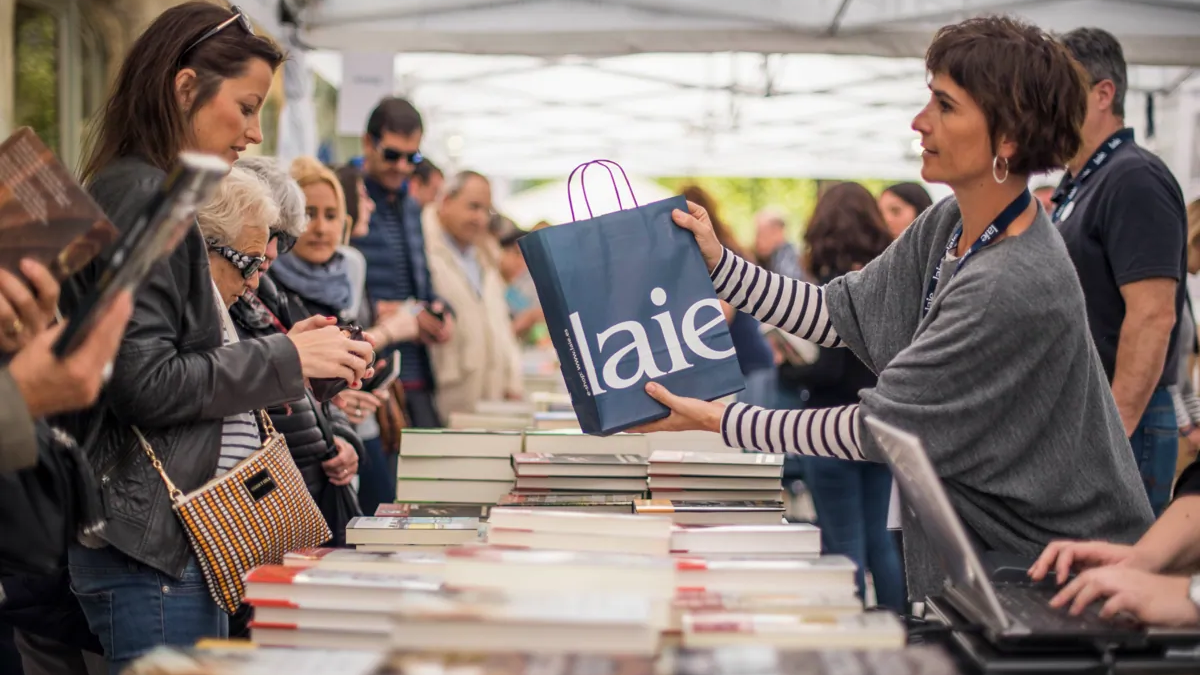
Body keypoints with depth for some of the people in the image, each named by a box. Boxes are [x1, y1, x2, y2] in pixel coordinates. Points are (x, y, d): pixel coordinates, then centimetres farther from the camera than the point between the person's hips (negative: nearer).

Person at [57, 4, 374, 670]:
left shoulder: (142, 193, 18)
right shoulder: (140, 197, -13)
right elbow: (145, 384, -19)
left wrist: (279, 352, 10)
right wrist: (286, 359, -12)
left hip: (168, 533, 10)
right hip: (150, 543, -10)